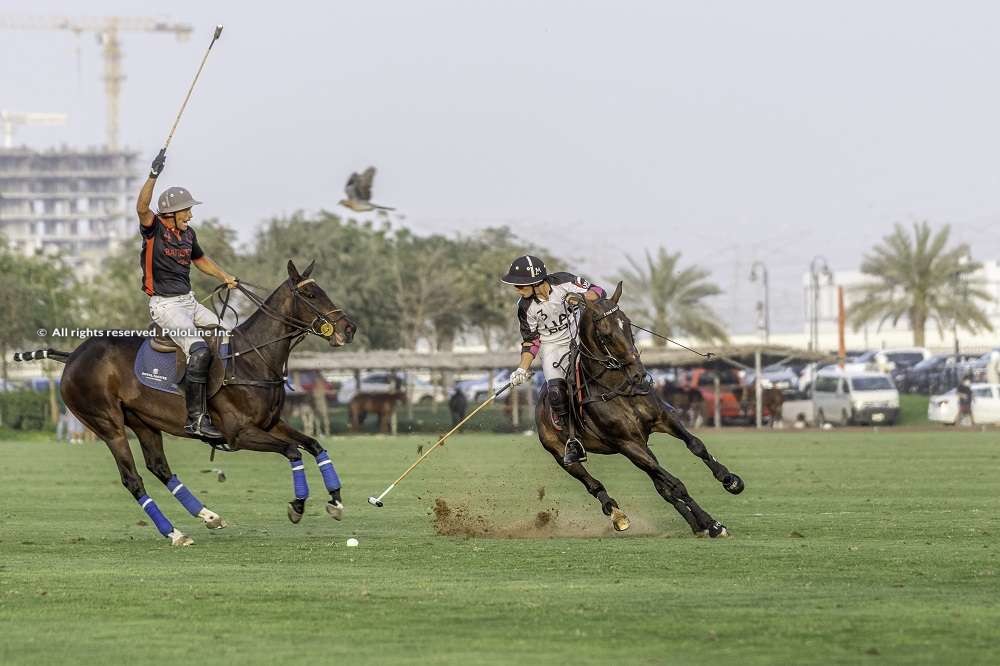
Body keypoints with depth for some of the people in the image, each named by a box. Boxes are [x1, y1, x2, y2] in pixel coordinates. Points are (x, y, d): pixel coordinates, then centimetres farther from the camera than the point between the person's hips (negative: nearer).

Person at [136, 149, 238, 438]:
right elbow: (142, 207, -31)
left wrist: (225, 277, 23)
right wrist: (154, 174, -40)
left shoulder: (188, 234, 11)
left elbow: (201, 259, 31)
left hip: (189, 301, 9)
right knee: (199, 350, -26)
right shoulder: (154, 229, -10)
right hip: (166, 305, -9)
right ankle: (196, 419, -28)